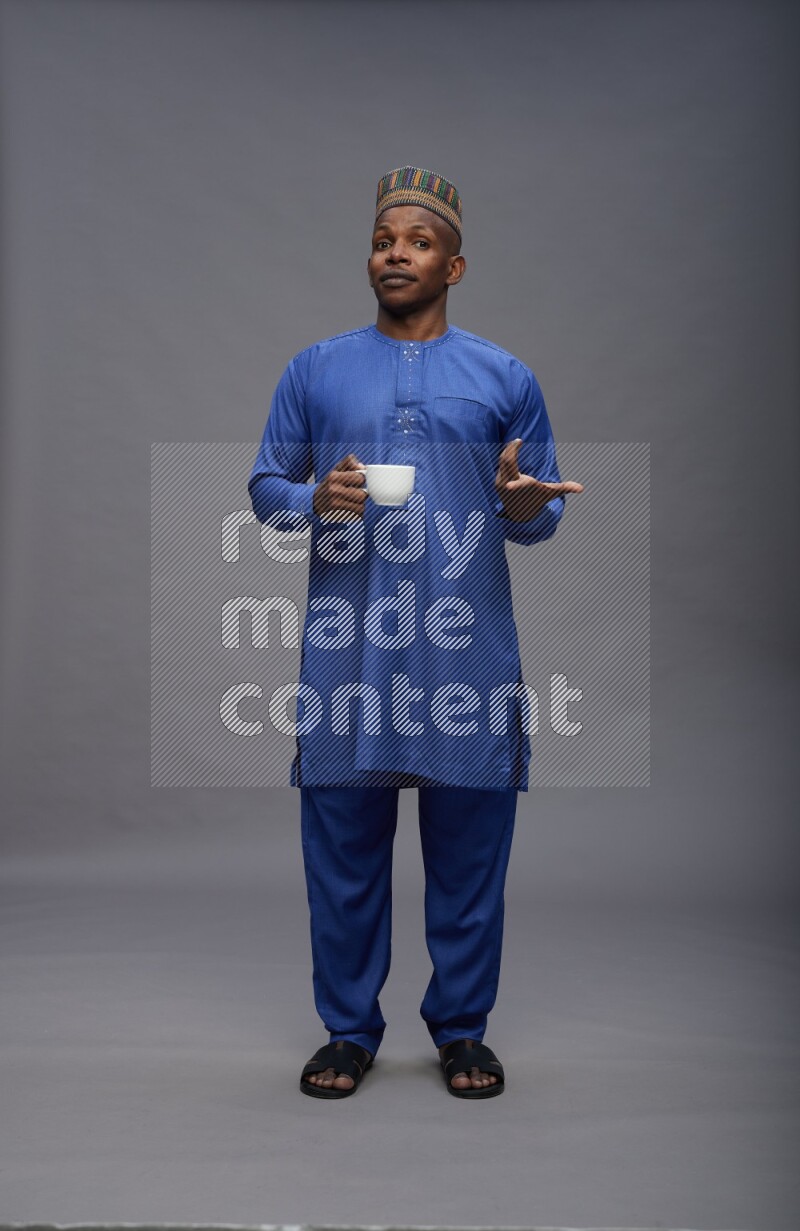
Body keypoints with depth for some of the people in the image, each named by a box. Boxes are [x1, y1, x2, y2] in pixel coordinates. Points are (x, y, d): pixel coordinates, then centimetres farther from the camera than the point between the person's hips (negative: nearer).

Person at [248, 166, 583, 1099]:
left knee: (469, 846, 5)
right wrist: (315, 499, -11)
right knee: (343, 845, 5)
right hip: (347, 653, 0)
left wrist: (524, 505, -13)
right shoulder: (315, 370, 11)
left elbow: (545, 509, 10)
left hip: (468, 653, 0)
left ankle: (462, 1029, 22)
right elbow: (264, 487, 10)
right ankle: (349, 1029, 21)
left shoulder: (506, 379, 10)